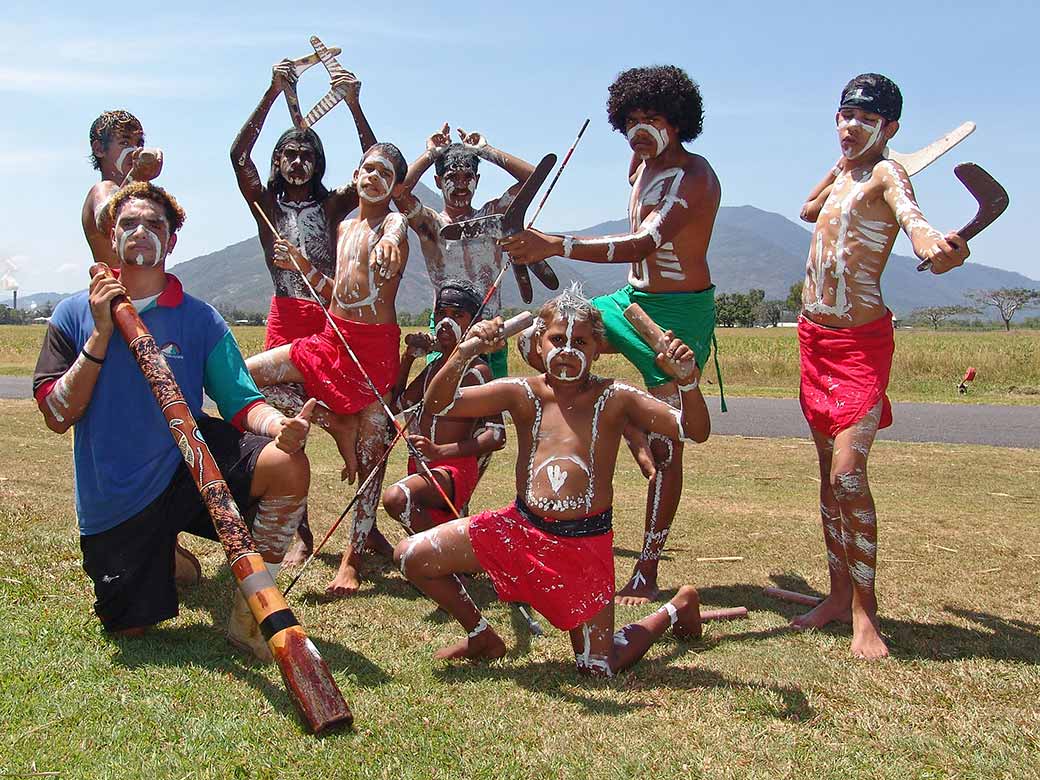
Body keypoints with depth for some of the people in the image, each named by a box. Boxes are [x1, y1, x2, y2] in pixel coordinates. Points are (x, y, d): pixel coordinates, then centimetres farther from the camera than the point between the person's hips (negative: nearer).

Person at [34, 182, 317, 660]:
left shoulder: (200, 318, 0)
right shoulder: (75, 314, 0)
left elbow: (243, 405, -6)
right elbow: (57, 416, -7)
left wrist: (280, 425, -29)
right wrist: (101, 335, -15)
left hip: (193, 463, 0)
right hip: (115, 500, 1)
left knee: (288, 465, -29)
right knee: (130, 627, 4)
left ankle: (249, 612, -11)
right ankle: (171, 558, 40)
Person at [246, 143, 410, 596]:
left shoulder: (395, 224, -5)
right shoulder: (344, 228, 17)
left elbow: (391, 259, -31)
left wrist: (389, 246, -55)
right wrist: (303, 265, 10)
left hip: (377, 343, -7)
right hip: (334, 337, 7)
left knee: (370, 448, -4)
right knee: (247, 372, 1)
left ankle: (353, 558, 5)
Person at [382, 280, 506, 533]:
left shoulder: (477, 370, -11)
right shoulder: (433, 366, 13)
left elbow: (497, 436, -18)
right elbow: (397, 404, 21)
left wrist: (439, 451, -25)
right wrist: (408, 357, 11)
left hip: (456, 467, -8)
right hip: (420, 465, 8)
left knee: (396, 498, -36)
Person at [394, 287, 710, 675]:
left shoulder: (614, 399, -6)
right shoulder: (523, 394, -2)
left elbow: (695, 431, -12)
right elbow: (438, 403, -11)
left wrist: (687, 381, -30)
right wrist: (465, 353, -28)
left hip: (584, 541, -3)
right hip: (519, 527, 3)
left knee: (599, 666, 2)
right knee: (412, 556, -3)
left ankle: (676, 609, 32)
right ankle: (482, 637, 20)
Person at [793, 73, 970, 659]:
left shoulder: (886, 175, -11)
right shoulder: (842, 177, 13)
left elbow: (907, 209, -36)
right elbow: (808, 209, 37)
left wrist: (926, 236, -57)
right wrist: (839, 167, 22)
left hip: (861, 344, -8)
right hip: (814, 337, 8)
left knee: (848, 472, -15)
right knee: (830, 473, 11)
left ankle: (865, 610, -2)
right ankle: (839, 595, 22)